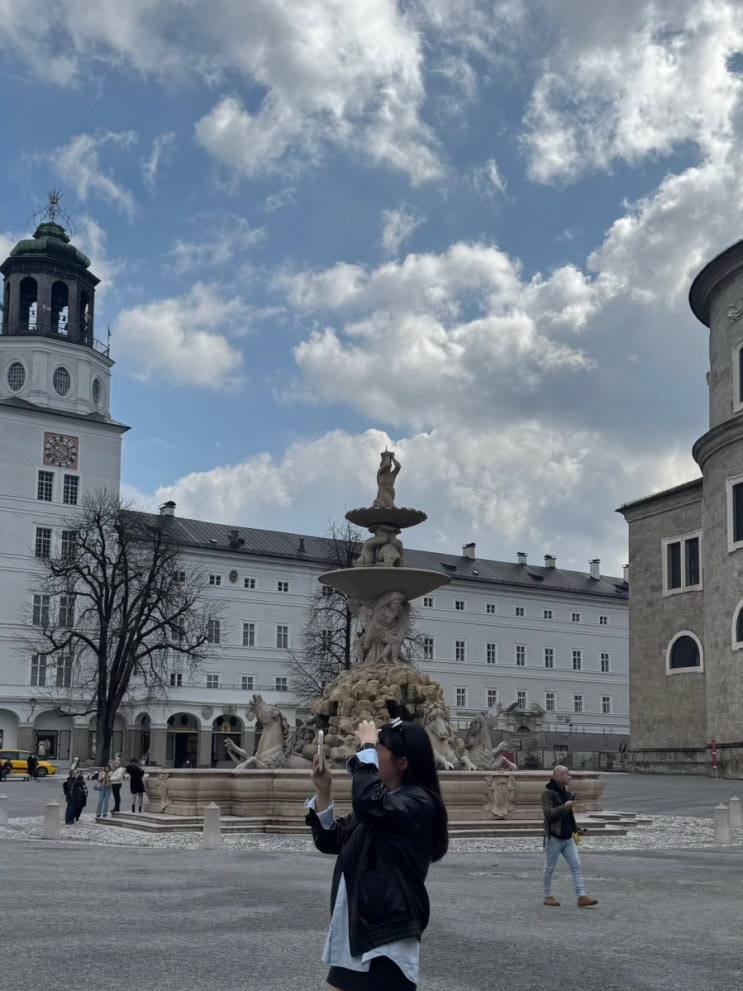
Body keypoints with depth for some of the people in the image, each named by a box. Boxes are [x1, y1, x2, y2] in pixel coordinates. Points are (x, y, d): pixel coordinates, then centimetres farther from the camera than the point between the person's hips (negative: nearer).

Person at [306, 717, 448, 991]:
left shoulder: (419, 803, -15)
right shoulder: (383, 797, 13)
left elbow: (368, 803, -35)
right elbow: (331, 841, 17)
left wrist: (367, 748, -21)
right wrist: (323, 792, 3)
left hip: (388, 934, -9)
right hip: (355, 929, 9)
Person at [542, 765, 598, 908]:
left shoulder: (564, 792, 14)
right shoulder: (548, 793, -12)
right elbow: (548, 813, -23)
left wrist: (574, 827, 18)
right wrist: (564, 807, -30)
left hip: (568, 837, 8)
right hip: (553, 837, -8)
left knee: (576, 866, 0)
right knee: (549, 868, 4)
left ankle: (582, 896, -2)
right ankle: (548, 896, 16)